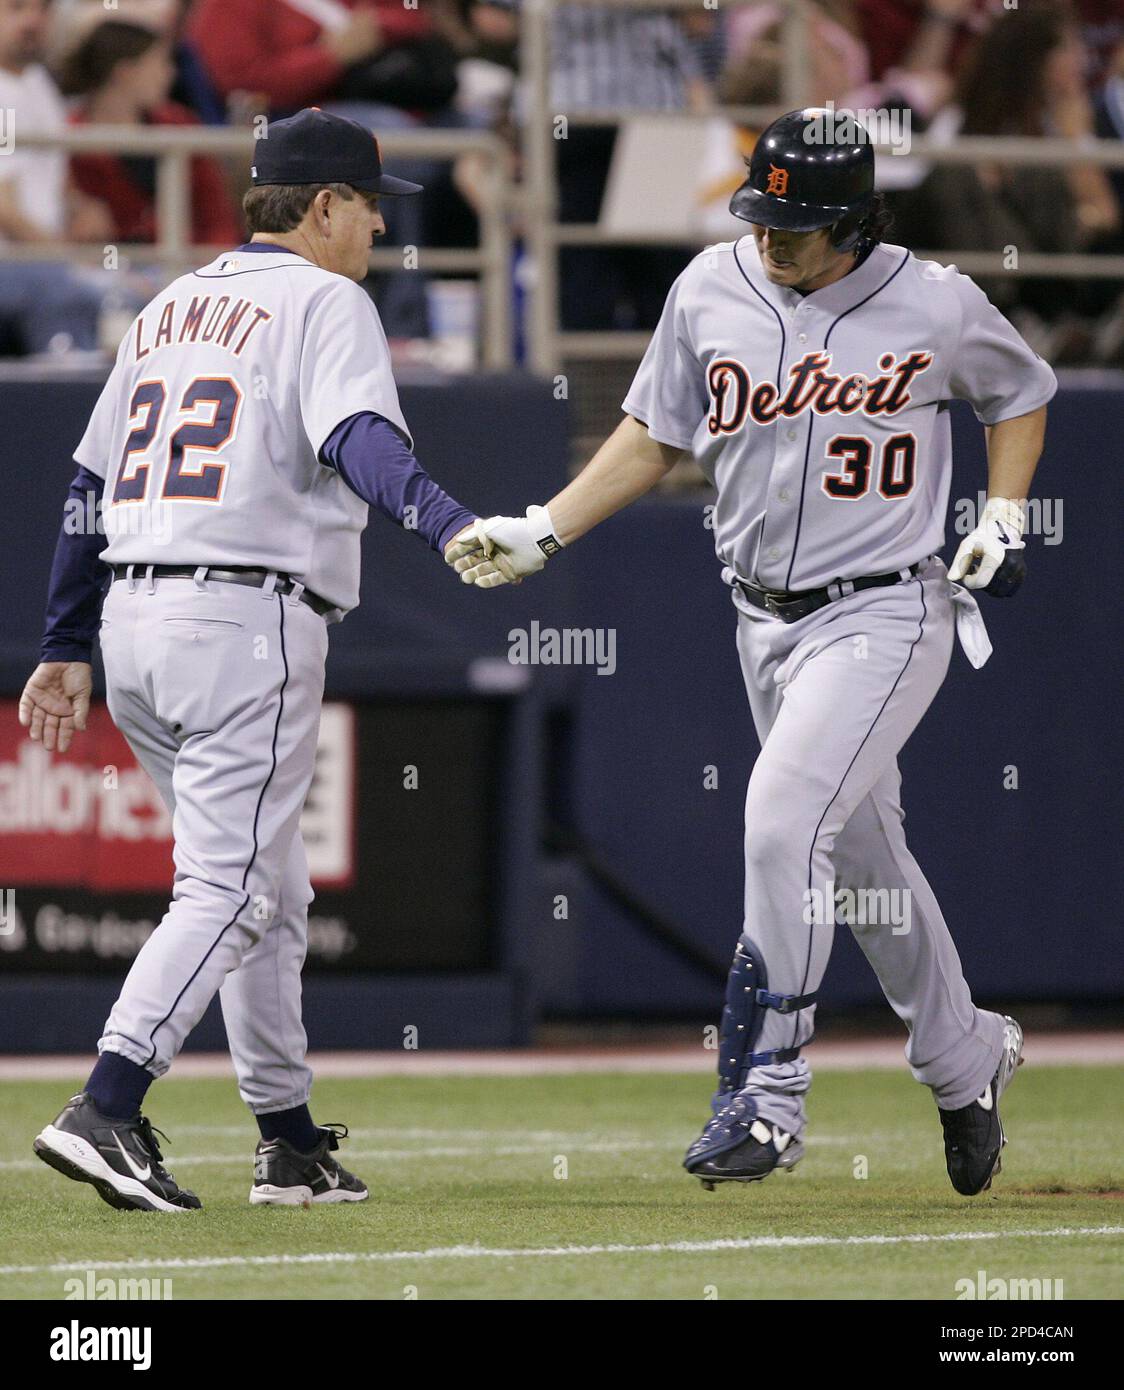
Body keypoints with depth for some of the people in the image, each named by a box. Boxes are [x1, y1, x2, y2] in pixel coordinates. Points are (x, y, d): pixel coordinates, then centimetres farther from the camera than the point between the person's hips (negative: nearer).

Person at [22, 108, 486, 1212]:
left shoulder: (171, 307, 21)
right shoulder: (323, 303, -3)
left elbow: (88, 482, 21)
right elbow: (360, 439, -23)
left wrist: (65, 647, 24)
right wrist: (445, 524, -38)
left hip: (132, 622, 8)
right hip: (246, 621, -8)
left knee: (268, 887, 16)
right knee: (228, 888, -11)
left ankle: (290, 1141, 17)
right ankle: (106, 1111, -25)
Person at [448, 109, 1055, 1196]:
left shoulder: (935, 308, -10)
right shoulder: (712, 290, -1)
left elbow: (1020, 393, 9)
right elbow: (653, 436, 9)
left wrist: (1004, 517, -3)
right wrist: (540, 532, 1)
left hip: (882, 615, -5)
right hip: (765, 619, 5)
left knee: (782, 823, -20)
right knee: (863, 852, 15)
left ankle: (766, 1096, -14)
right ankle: (965, 1060, 34)